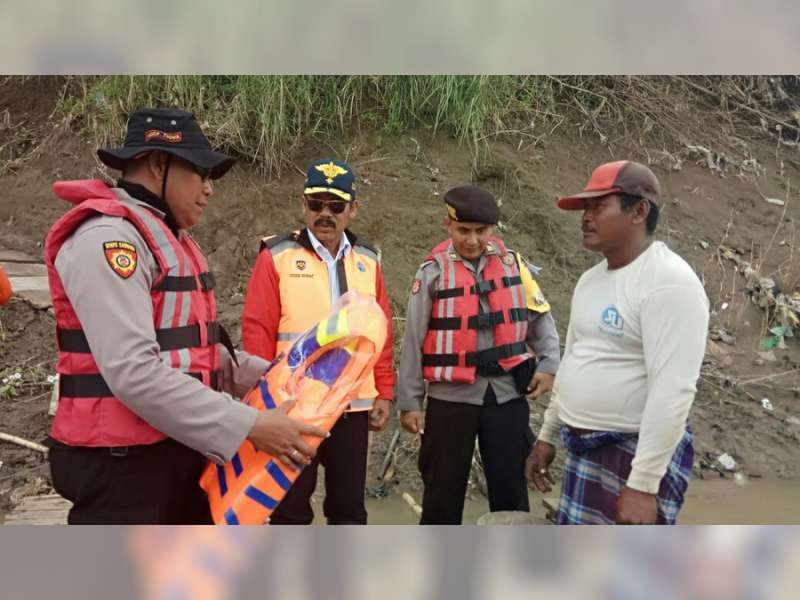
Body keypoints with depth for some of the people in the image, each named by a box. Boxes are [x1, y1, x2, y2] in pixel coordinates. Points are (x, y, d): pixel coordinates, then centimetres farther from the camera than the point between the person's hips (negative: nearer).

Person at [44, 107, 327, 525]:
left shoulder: (172, 241, 15)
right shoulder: (108, 237, -18)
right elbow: (133, 372, -27)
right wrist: (248, 425, -25)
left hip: (178, 449, 10)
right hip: (122, 460, -10)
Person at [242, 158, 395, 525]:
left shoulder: (367, 261, 8)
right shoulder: (277, 256, -4)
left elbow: (381, 333, 10)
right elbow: (257, 331, -7)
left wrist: (384, 393, 7)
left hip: (354, 405, 4)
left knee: (350, 502, 14)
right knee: (292, 504, 8)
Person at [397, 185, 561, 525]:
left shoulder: (512, 263, 1)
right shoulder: (433, 272, -5)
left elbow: (539, 317, 10)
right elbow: (414, 341, -2)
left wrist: (549, 363, -5)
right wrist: (409, 401, -1)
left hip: (506, 393, 2)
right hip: (452, 396, -2)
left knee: (510, 486, 12)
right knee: (444, 488, 11)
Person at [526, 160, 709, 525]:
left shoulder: (669, 282, -18)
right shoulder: (590, 279, 10)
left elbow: (673, 393, -24)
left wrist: (643, 485, -25)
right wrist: (547, 435, 20)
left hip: (637, 453, -8)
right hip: (582, 448, 9)